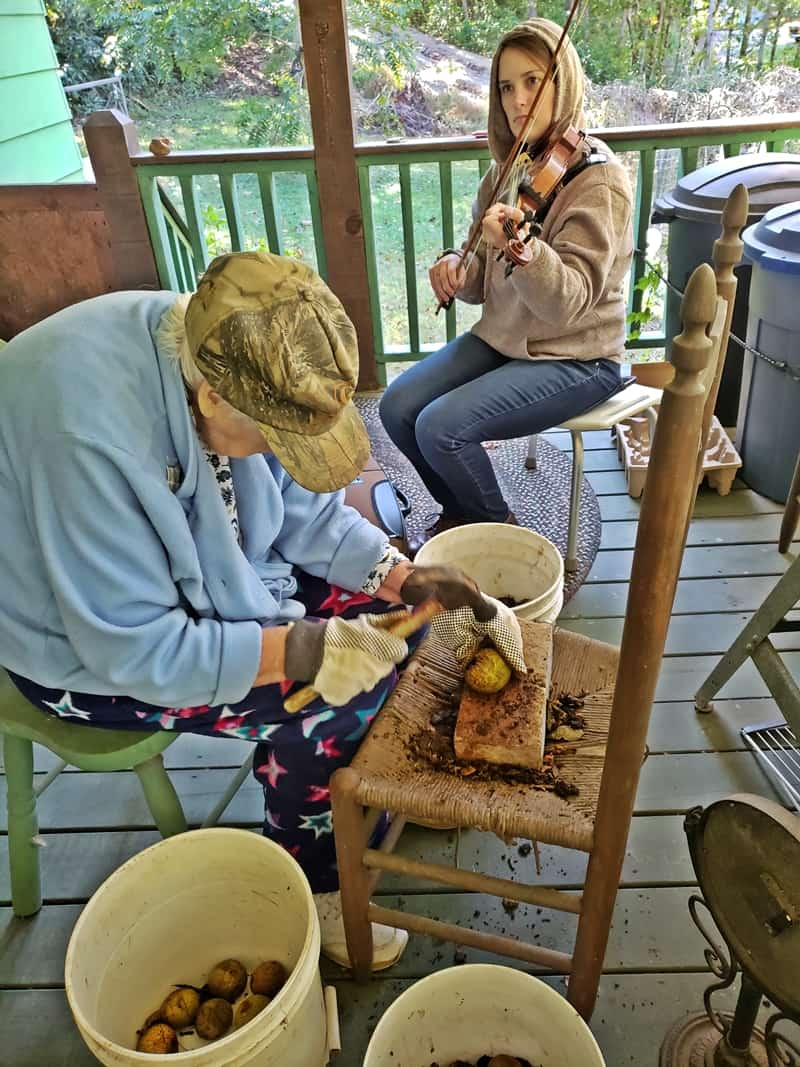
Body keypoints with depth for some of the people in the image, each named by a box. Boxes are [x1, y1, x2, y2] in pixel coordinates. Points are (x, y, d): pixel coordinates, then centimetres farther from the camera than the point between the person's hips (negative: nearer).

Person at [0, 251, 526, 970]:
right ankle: (312, 887, 8)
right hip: (88, 648, -6)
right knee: (332, 705, -19)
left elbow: (310, 511, -4)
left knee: (382, 609, -3)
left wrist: (413, 583, -15)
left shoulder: (225, 359, -15)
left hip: (206, 575, 7)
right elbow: (131, 652, -29)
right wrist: (304, 648, -31)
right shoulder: (92, 433, -37)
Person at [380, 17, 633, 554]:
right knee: (398, 407, -8)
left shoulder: (598, 180, -16)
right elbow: (484, 284, 8)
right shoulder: (509, 170, 5)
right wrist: (457, 267, -14)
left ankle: (499, 529, 6)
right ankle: (459, 511, 15)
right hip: (502, 338, 7)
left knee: (440, 427, -23)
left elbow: (568, 302, -27)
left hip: (576, 358, -7)